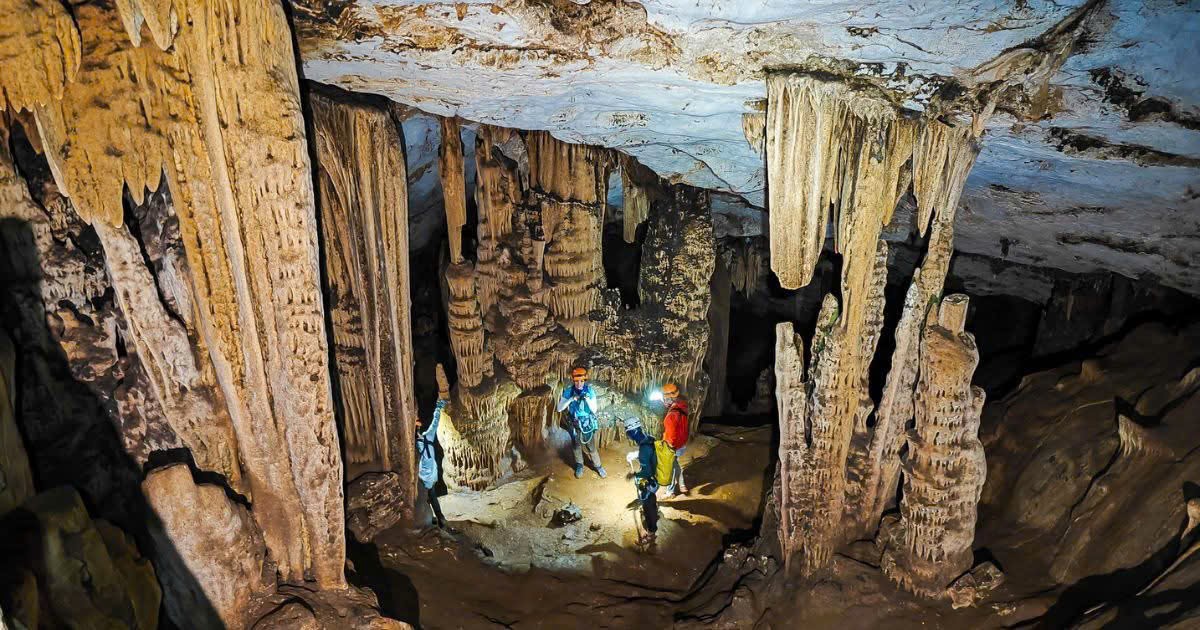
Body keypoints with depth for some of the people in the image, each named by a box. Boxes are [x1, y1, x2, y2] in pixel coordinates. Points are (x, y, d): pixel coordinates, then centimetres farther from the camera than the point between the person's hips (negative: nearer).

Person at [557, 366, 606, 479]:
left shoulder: (589, 391, -15)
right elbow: (559, 408, -18)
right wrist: (571, 399, -31)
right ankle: (579, 466, 41)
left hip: (588, 424, -1)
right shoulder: (568, 392, -14)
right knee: (576, 446, 18)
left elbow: (594, 410, -13)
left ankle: (598, 466, 32)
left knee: (591, 447, 10)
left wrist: (587, 400, -31)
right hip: (574, 425, 1)